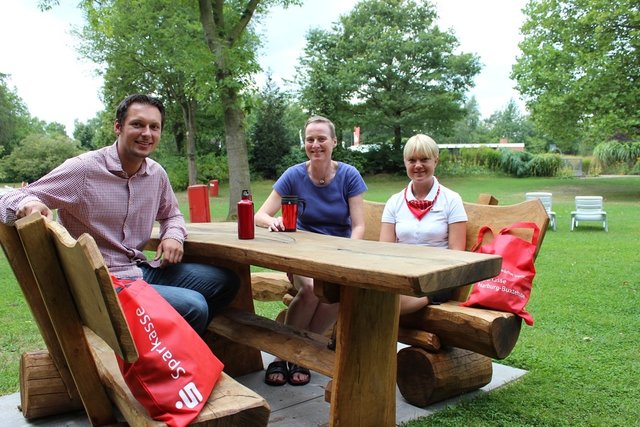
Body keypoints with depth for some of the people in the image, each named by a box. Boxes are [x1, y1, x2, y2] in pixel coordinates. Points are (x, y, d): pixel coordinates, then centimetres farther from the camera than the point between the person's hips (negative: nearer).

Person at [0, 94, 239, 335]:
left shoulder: (157, 173, 5)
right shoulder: (82, 169, -13)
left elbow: (171, 214, 23)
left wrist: (173, 235, -1)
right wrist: (28, 203, -36)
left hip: (141, 270, 7)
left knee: (226, 280, 3)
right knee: (193, 306, -26)